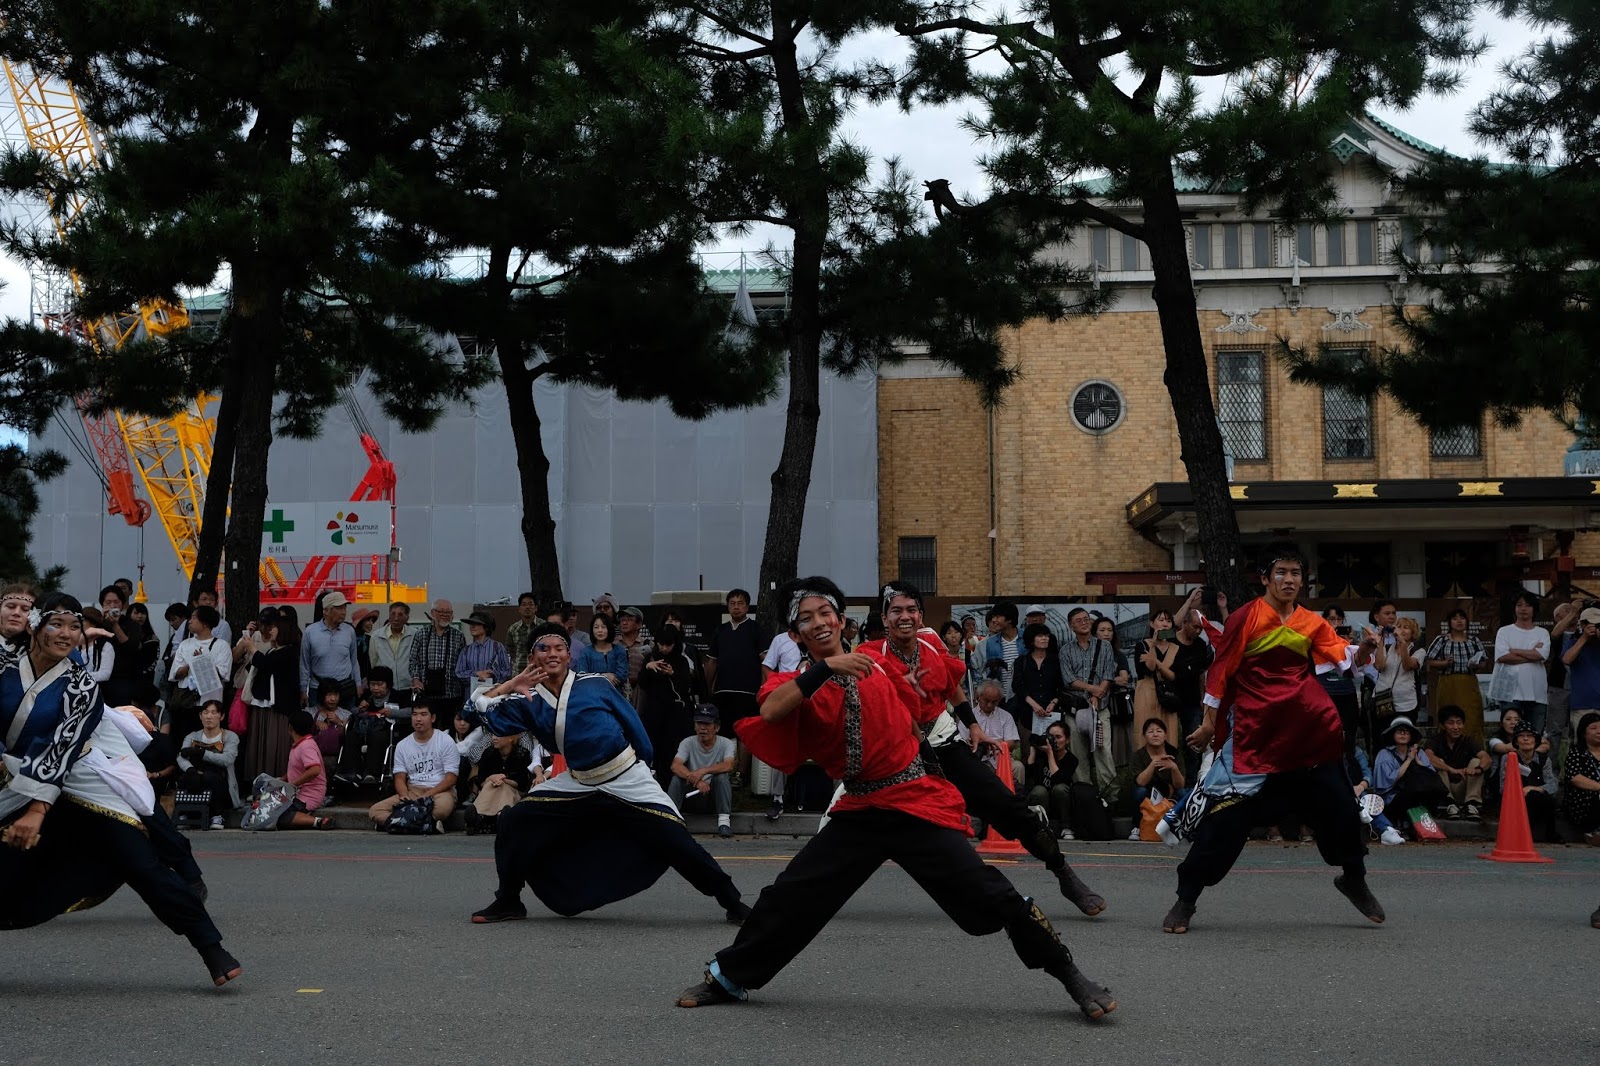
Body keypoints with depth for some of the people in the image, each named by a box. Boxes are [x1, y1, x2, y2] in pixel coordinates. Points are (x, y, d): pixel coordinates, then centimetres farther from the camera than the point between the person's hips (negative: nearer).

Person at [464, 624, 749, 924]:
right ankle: (508, 902, 12)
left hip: (628, 781, -3)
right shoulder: (529, 702, 1)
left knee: (676, 841, -12)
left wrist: (643, 765, 8)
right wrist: (512, 684, -12)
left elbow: (633, 726, 4)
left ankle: (732, 901, 2)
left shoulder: (595, 685, -5)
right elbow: (482, 709, -10)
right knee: (513, 824, -6)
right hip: (577, 785, 3)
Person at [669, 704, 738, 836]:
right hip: (692, 791, 1)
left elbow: (728, 766, -27)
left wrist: (703, 771, -38)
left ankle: (724, 820, -29)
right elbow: (675, 766, -21)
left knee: (721, 776, -30)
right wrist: (697, 781, -36)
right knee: (678, 776, -24)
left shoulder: (726, 744, -8)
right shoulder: (688, 743, -5)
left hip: (716, 793, -1)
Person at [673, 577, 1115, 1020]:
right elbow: (770, 712, -26)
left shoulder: (879, 664, 3)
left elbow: (918, 714, 24)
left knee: (990, 896, -12)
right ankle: (728, 978, 22)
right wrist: (825, 667, -30)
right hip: (859, 812, 2)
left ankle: (1071, 976, 1)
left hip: (919, 804, -1)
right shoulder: (796, 683, 1)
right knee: (788, 896, 1)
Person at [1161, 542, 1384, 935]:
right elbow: (1220, 671, -1)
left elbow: (1342, 655, -4)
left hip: (1308, 734, 4)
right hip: (1253, 735, -4)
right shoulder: (1246, 617, -4)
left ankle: (1354, 880, 37)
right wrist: (1209, 723, 0)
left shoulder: (1312, 624, 9)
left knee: (1339, 808, 10)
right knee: (1227, 818, -5)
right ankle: (1185, 900, 5)